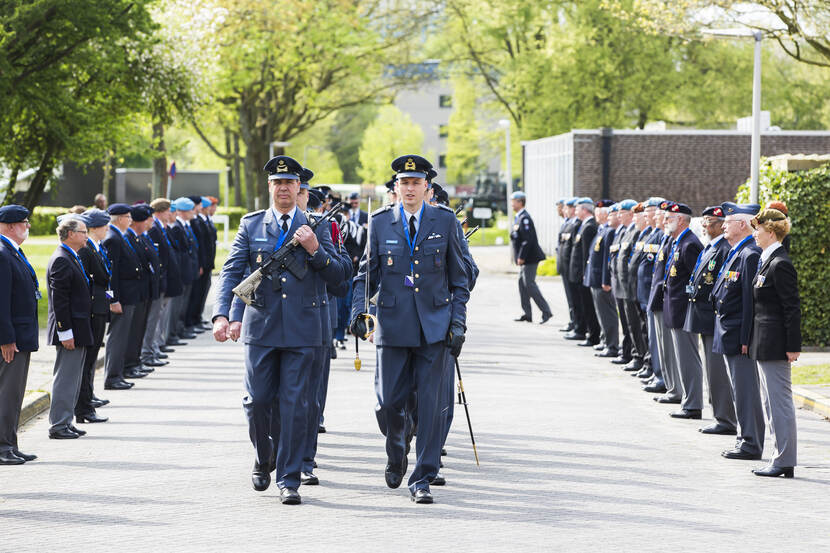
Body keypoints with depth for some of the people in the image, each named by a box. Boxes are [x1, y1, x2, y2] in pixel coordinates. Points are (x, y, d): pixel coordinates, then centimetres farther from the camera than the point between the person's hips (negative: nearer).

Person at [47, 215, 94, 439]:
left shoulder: (71, 258, 16)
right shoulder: (61, 260, -16)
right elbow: (59, 299, -20)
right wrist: (65, 332, -22)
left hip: (79, 329, 10)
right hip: (71, 330, -10)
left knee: (72, 378, 14)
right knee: (65, 378, -6)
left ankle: (66, 422, 20)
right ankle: (58, 426, -2)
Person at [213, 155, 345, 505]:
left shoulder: (316, 228, 7)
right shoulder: (251, 226, 7)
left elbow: (336, 277, 5)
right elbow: (231, 272, 0)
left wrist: (315, 250, -13)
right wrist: (221, 315, -13)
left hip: (302, 329, -1)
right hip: (260, 327, 1)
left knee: (295, 404, -2)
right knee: (257, 400, 2)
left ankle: (289, 480, 4)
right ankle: (264, 457, 29)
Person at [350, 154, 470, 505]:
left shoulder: (445, 221, 3)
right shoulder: (380, 222, 4)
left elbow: (459, 278, 7)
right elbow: (367, 273, 8)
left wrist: (458, 324, 0)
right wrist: (358, 309, -8)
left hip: (433, 326, -1)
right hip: (393, 326, 1)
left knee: (430, 404, -4)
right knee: (389, 402, 1)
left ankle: (422, 479, 3)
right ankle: (396, 456, 31)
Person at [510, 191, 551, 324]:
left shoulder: (524, 218, -17)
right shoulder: (518, 217, 15)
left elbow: (528, 239, -24)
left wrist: (521, 257, -22)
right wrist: (519, 257, 16)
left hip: (530, 258, -10)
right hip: (524, 259, 10)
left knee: (529, 284, -9)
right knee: (522, 283, 12)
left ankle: (546, 312, -6)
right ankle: (527, 314, 16)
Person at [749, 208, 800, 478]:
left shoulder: (780, 265, -16)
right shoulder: (768, 261, 13)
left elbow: (792, 307, -18)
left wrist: (793, 346, -18)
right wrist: (751, 340, 19)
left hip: (775, 343, -10)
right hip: (765, 344, 10)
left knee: (779, 401, -6)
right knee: (772, 402, 14)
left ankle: (785, 462, -2)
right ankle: (781, 458, 19)